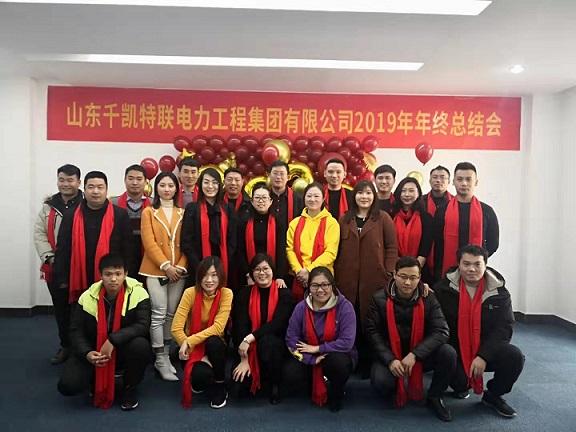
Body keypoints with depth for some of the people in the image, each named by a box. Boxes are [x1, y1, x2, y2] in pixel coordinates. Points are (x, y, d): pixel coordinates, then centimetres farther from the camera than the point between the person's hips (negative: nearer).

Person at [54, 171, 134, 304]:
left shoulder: (120, 215, -1)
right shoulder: (71, 217, 5)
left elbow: (128, 250, 0)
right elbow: (63, 250, 5)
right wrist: (62, 280, -1)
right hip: (79, 284, 2)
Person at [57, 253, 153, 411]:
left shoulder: (138, 293, -18)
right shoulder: (88, 297, -9)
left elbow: (143, 325, -24)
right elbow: (76, 330, -4)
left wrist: (113, 340, -33)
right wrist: (86, 353, -21)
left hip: (125, 349, -2)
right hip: (94, 352, 2)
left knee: (140, 345, -36)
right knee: (67, 386, -18)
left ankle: (130, 387, -4)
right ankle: (97, 381, 19)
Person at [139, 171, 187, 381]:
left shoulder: (183, 213, 8)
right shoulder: (149, 212, 3)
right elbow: (149, 242, -6)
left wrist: (181, 265, -8)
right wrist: (166, 265, -14)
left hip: (179, 270, 3)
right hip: (156, 270, -2)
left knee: (172, 314, 9)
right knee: (158, 314, -3)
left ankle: (166, 354, 22)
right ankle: (160, 359, 6)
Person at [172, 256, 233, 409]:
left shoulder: (226, 293, -14)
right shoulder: (191, 292, -15)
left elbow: (217, 327, -22)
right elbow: (176, 328, -19)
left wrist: (189, 341, -31)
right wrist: (200, 356, -24)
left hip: (214, 346, 1)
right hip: (192, 348, -1)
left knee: (213, 342, -34)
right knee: (201, 374, -31)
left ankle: (219, 386, -6)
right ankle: (199, 382, 10)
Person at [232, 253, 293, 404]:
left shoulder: (284, 294, -6)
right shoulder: (245, 293, -1)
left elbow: (277, 324, -18)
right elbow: (240, 326, -9)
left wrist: (250, 338, -27)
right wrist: (244, 359, -18)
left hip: (276, 345, -2)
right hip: (249, 347, 2)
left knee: (267, 342, -36)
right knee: (240, 376, -25)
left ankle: (275, 384, -9)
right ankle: (256, 379, 15)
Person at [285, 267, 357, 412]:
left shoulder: (344, 306, -18)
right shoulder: (301, 307, -9)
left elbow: (347, 342, -23)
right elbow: (291, 339, -11)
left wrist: (317, 348, -18)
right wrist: (312, 359, -22)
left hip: (338, 355, -3)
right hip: (309, 357, 3)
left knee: (338, 362, -36)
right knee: (291, 372, -23)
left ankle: (336, 394, 0)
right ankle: (315, 387, 13)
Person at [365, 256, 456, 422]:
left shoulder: (428, 298, -6)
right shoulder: (380, 299, -8)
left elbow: (441, 331, -14)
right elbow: (373, 333, -9)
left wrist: (414, 354, -25)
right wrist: (390, 360, -23)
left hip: (420, 355, 1)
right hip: (390, 356, -1)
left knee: (448, 353, -26)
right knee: (380, 381, -30)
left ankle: (435, 396, 2)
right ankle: (398, 389, 11)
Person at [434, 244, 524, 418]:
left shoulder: (498, 290, -5)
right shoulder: (444, 288, -9)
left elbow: (505, 326, -10)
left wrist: (483, 356, -20)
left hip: (487, 350, 2)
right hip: (455, 351, -2)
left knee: (514, 356, -25)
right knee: (459, 383, -26)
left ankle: (493, 395, 6)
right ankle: (461, 386, 18)